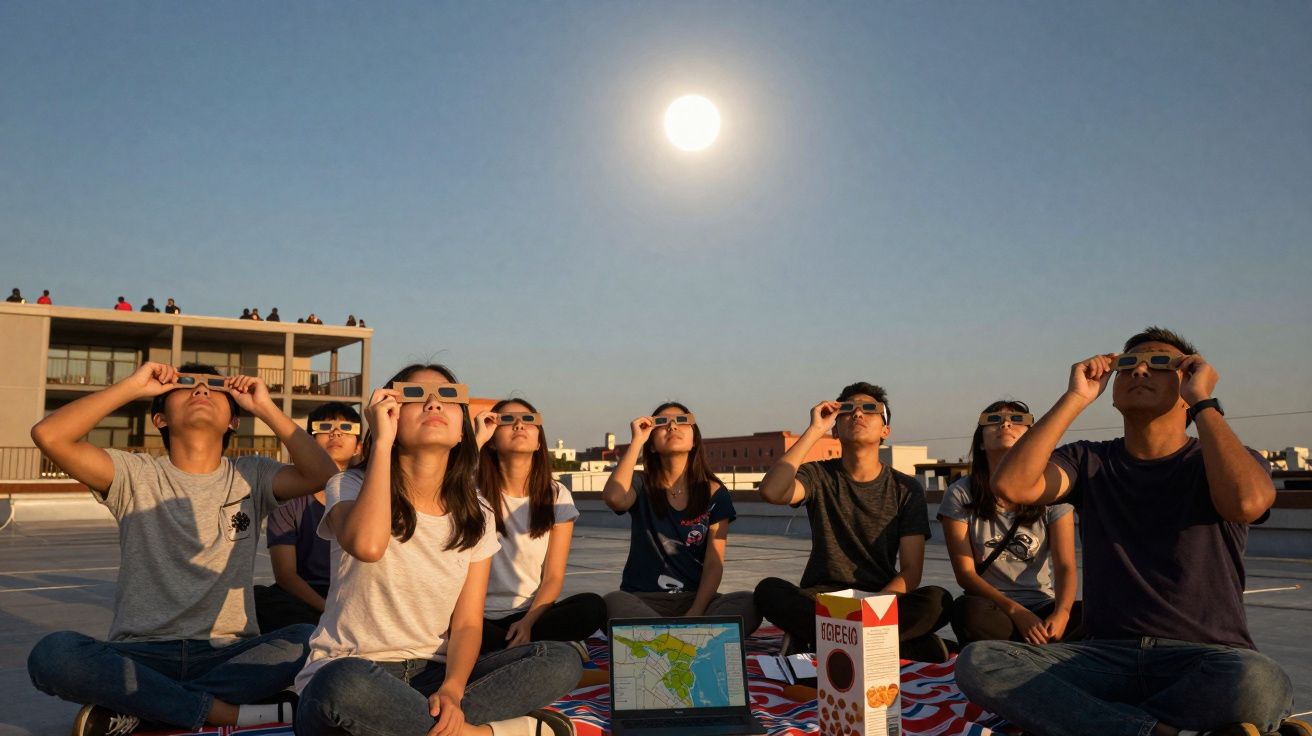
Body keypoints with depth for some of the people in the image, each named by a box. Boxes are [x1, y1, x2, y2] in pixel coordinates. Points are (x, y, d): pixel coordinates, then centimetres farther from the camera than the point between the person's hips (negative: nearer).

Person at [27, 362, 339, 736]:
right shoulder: (136, 474, 5)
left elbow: (323, 474, -12)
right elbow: (48, 435, -9)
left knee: (309, 642, -28)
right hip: (141, 654, 0)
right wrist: (132, 386, -6)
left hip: (229, 654, 1)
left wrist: (266, 408, -9)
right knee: (53, 653, -30)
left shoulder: (251, 476, 6)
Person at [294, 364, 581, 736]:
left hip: (430, 676, 4)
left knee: (561, 660, -17)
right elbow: (368, 546, -31)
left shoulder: (476, 516, 5)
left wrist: (451, 690, -21)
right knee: (348, 686, -40)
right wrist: (382, 442, -21)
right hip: (350, 676, -3)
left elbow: (467, 623, 0)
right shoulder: (351, 487, -6)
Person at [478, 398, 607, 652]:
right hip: (483, 617, -1)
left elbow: (554, 576, -1)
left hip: (533, 612, 2)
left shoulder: (557, 496, 3)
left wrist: (528, 622, -20)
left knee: (592, 606, -27)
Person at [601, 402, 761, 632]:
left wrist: (696, 613, -18)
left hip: (695, 598, 1)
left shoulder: (714, 493, 5)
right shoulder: (641, 485, 4)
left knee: (748, 604, -29)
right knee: (613, 603, -35)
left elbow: (714, 563, -1)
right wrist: (636, 441, -12)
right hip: (643, 600, -1)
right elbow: (614, 498, -22)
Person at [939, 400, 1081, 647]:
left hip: (1043, 608, 2)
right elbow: (965, 573, -7)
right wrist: (1017, 612, -20)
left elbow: (1065, 566, -3)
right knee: (968, 610, -37)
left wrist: (1061, 612, -24)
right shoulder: (961, 495, -2)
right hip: (992, 609, -2)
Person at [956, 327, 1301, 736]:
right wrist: (1075, 398, -4)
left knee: (1256, 682, -39)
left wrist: (1202, 400, -10)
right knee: (977, 661, -24)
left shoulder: (1219, 462, 5)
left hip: (1205, 661, -2)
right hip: (1107, 656, 2)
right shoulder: (1090, 461, 11)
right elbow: (1011, 485, -10)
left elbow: (1246, 501, -22)